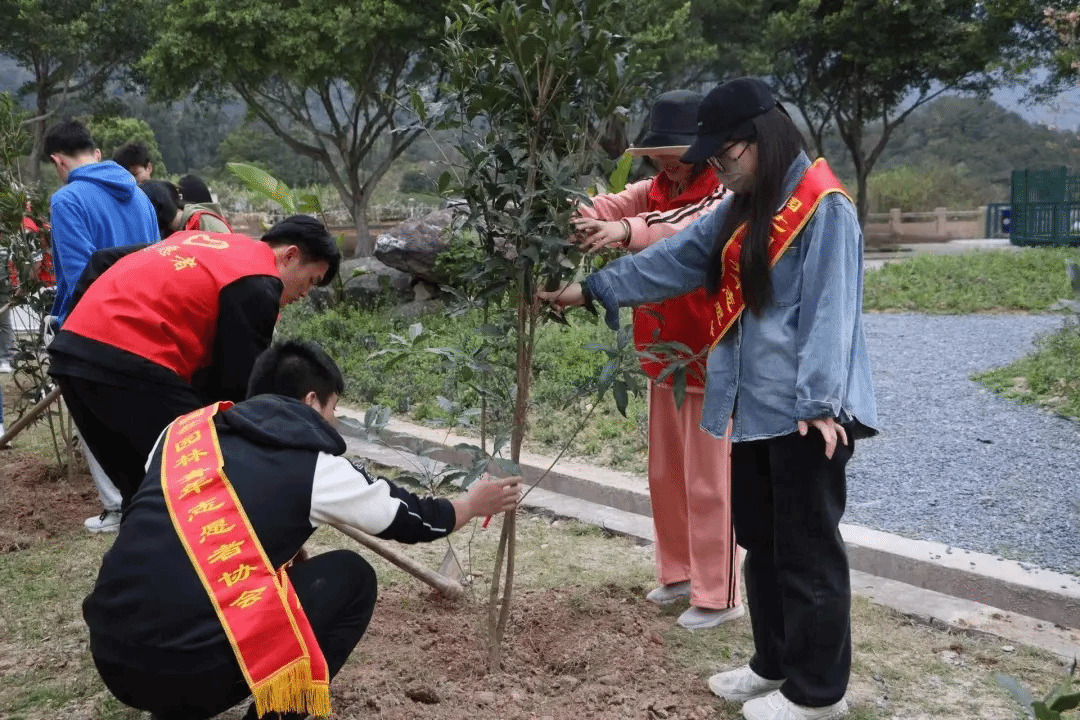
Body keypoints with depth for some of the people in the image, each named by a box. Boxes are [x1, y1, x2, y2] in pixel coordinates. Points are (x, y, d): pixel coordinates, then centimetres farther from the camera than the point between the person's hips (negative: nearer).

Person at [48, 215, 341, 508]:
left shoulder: (197, 241, 24)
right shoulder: (258, 284, -2)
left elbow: (103, 260, 28)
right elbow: (238, 382, -1)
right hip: (130, 363, -9)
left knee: (142, 492, 20)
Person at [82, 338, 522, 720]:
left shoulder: (183, 429, 17)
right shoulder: (314, 465, 6)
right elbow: (411, 519, 21)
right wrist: (472, 503, 42)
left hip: (111, 656, 6)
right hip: (196, 666, -6)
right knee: (352, 577, 16)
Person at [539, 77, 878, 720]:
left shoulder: (823, 208, -13)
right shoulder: (743, 210, 14)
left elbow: (828, 312, -18)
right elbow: (674, 258, 15)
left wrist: (819, 401, -22)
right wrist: (594, 288, 12)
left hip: (804, 412, -9)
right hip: (755, 406, 9)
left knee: (806, 549, 1)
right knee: (760, 540, 16)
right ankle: (774, 665, 31)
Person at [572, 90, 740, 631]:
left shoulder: (722, 202, -13)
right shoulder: (654, 192, 9)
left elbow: (690, 234, -36)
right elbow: (613, 206, -11)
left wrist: (628, 231, -52)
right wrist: (572, 212, -33)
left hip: (709, 363, -7)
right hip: (663, 360, 8)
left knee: (708, 482, -2)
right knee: (665, 476, 16)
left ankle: (719, 595, 10)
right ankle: (679, 572, 32)